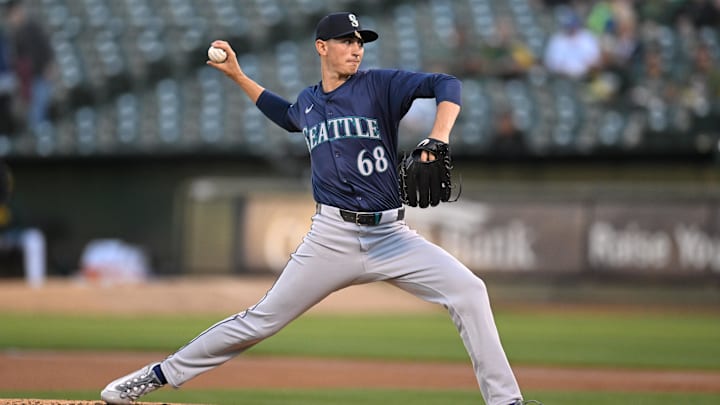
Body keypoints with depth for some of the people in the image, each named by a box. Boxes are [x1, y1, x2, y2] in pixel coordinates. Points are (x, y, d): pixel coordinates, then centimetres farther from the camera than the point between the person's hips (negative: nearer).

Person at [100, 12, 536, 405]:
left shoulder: (380, 85, -3)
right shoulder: (307, 103, 11)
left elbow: (446, 86, -17)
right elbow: (285, 115, 37)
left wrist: (438, 140, -33)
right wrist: (237, 75, 30)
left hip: (390, 235, -2)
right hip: (332, 238, 2)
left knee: (469, 290, -20)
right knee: (263, 319, 2)